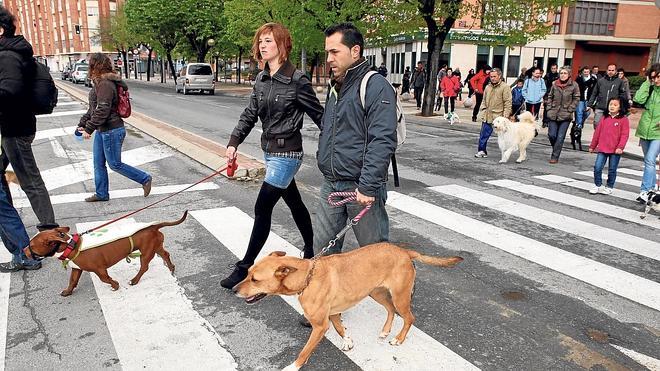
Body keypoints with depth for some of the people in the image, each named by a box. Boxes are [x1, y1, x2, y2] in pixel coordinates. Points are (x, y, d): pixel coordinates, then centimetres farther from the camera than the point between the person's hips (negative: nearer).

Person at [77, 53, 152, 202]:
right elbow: (93, 108, 19)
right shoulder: (100, 82, 14)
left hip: (112, 131, -10)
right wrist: (82, 124, 16)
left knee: (115, 164, 0)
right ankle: (101, 194, 24)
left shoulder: (105, 84, -19)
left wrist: (89, 129, -22)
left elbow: (102, 110, -24)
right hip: (101, 131, 10)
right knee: (98, 164, 14)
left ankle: (144, 179, 13)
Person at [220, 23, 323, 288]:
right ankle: (311, 250, 38)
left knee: (262, 207, -6)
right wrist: (234, 142, -3)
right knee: (294, 202, 19)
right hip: (269, 151, 8)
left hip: (287, 154, -8)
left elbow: (319, 115, -10)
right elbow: (250, 114, 9)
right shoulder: (261, 79, 7)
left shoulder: (297, 80, -15)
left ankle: (245, 267, 5)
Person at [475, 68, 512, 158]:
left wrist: (505, 116, -15)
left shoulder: (505, 87, -6)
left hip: (498, 116, -5)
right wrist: (483, 111, 11)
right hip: (487, 116, 5)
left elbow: (508, 103, -10)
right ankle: (482, 151, 13)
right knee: (483, 134, 3)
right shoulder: (488, 87, 12)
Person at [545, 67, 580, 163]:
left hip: (566, 115, -2)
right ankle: (556, 151, 27)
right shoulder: (555, 84, 5)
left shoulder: (574, 85, -2)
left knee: (560, 137, -2)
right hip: (553, 114, 3)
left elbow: (576, 99, 0)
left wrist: (570, 109, -7)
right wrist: (549, 107, 4)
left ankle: (555, 157, 4)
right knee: (551, 135, 0)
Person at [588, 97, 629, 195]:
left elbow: (624, 135, -8)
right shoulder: (605, 118, 8)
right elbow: (597, 132, 12)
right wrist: (592, 146, 13)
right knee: (597, 168, -3)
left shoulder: (623, 119, -3)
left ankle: (609, 187, 20)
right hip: (602, 148, 3)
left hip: (615, 150, -3)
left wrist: (620, 147, -18)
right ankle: (597, 185, 11)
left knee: (612, 170, 7)